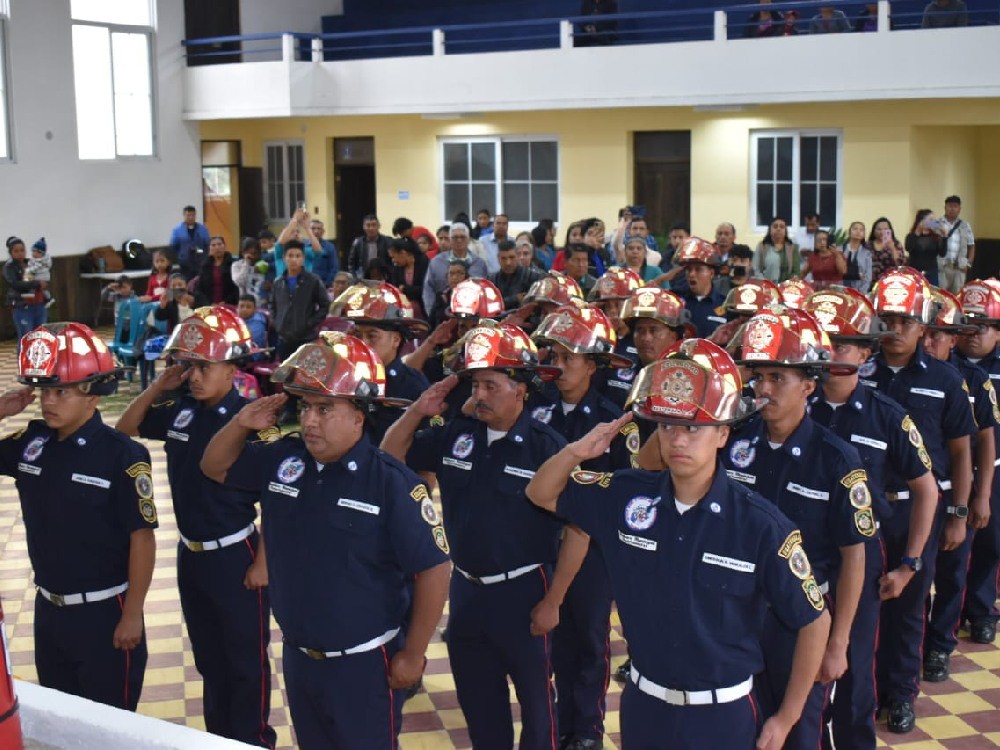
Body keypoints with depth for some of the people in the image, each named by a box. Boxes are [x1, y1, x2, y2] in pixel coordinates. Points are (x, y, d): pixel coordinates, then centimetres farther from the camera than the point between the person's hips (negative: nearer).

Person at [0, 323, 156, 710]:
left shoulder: (121, 455, -18)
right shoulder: (32, 442, -3)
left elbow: (142, 538, -15)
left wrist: (132, 615, -13)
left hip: (103, 612, -6)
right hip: (48, 608, 6)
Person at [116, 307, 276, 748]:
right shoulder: (179, 411, -2)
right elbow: (124, 430, 12)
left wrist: (263, 561, -13)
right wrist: (158, 386, -2)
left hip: (235, 556, -6)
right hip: (190, 554, 6)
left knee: (246, 660, 10)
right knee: (208, 656, 21)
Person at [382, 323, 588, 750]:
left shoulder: (547, 446, -15)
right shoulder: (455, 435, -2)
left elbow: (577, 528, -13)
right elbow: (390, 458, 8)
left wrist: (553, 601, -12)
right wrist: (419, 410, -9)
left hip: (522, 592, -5)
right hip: (465, 589, 5)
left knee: (534, 698, 12)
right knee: (476, 698, 19)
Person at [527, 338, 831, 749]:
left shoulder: (760, 525, -18)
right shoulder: (627, 496, -7)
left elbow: (814, 621, -8)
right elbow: (541, 494, 6)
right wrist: (576, 452, -15)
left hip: (721, 714, -3)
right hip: (642, 704, 3)